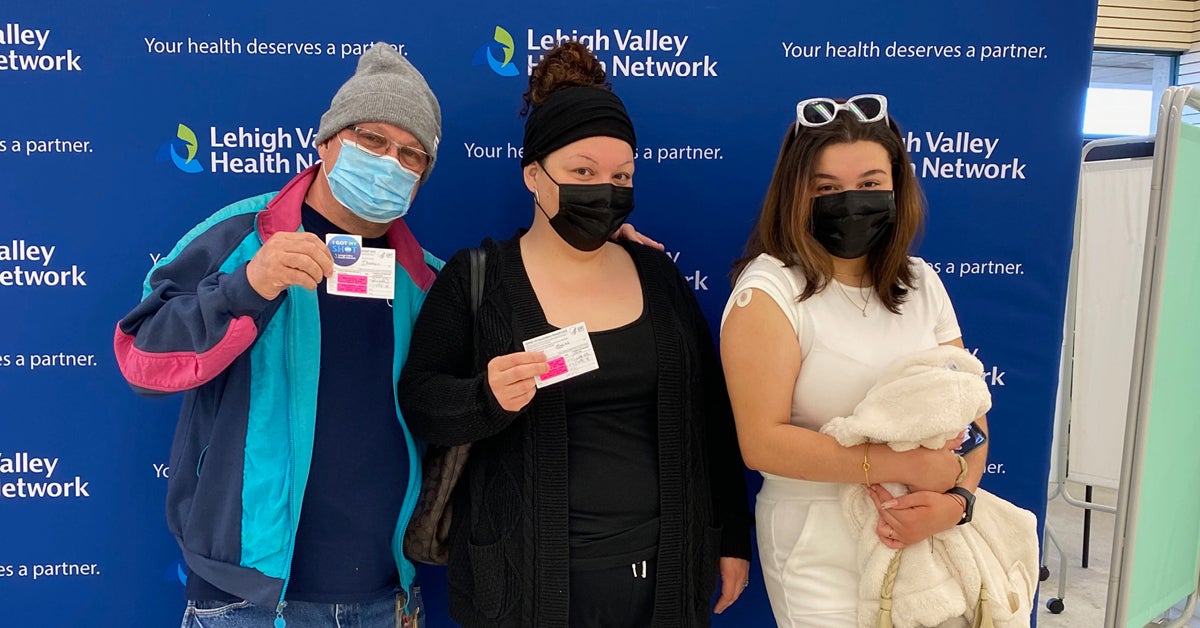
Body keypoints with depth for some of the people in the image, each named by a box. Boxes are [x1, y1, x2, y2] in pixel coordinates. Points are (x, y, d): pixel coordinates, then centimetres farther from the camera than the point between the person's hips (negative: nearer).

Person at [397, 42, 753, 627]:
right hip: (526, 576, -3)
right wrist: (486, 398, -28)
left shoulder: (658, 273, 4)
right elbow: (418, 399, -7)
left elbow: (710, 413, 7)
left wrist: (732, 537, 9)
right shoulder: (473, 277, -5)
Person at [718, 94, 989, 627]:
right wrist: (908, 465, -21)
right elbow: (763, 442, -22)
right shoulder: (770, 290, -15)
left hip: (926, 540, 6)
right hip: (821, 551, -5)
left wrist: (955, 498, -16)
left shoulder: (921, 283, 3)